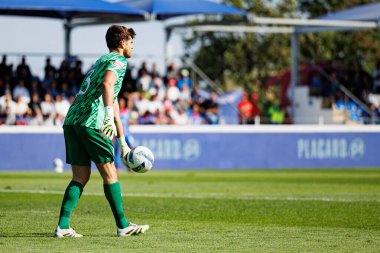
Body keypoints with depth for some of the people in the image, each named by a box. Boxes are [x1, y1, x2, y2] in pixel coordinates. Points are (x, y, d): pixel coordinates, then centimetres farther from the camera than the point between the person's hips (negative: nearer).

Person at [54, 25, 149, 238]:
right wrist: (108, 116, -31)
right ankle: (123, 226, 4)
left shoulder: (102, 61, 33)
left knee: (81, 176, 8)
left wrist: (123, 145, 37)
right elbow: (107, 84, -20)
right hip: (91, 120, -9)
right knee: (109, 173, -1)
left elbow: (115, 110, 35)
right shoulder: (118, 60, 4)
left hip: (71, 121, 9)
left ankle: (63, 226, -3)